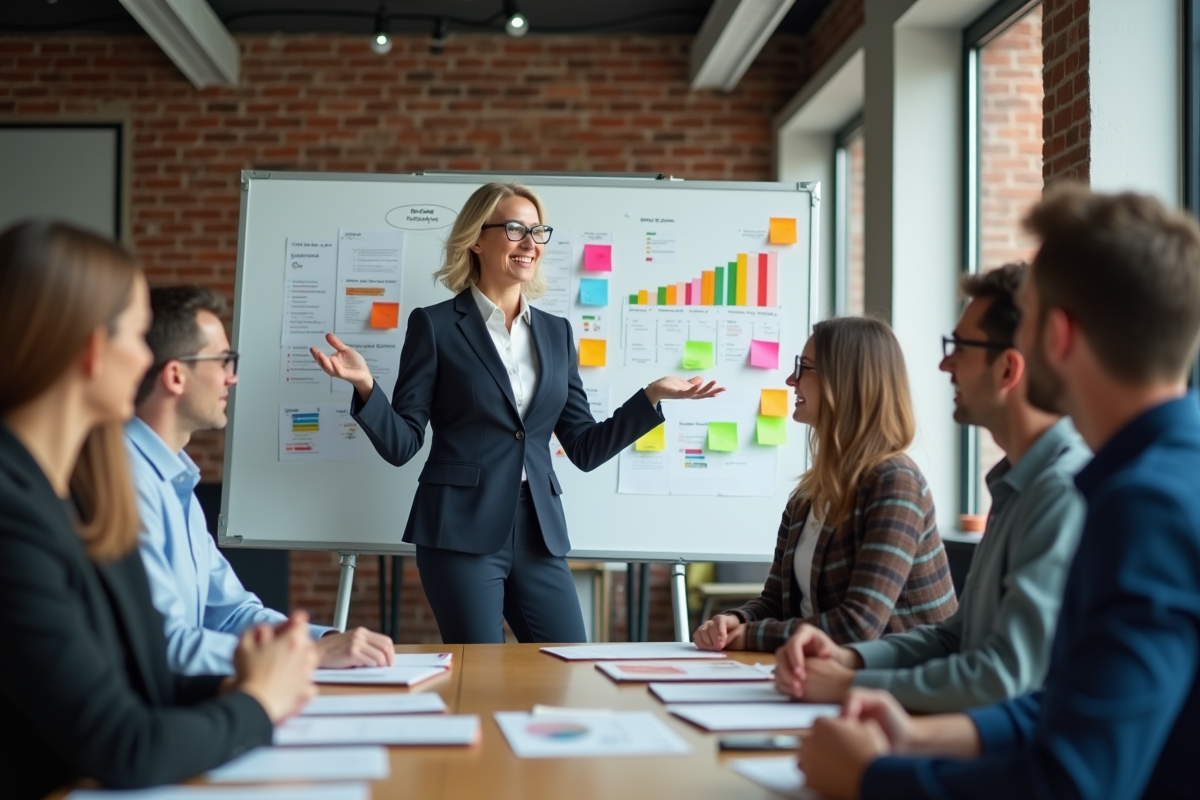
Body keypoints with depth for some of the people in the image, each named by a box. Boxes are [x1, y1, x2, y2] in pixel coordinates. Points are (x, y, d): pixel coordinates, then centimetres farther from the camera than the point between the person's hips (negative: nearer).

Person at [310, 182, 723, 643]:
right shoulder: (436, 325, 0)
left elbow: (585, 449, 11)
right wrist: (365, 386, -20)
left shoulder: (556, 332, 13)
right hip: (462, 533, -4)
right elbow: (401, 444, -3)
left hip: (540, 535, 4)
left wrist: (652, 396, 4)